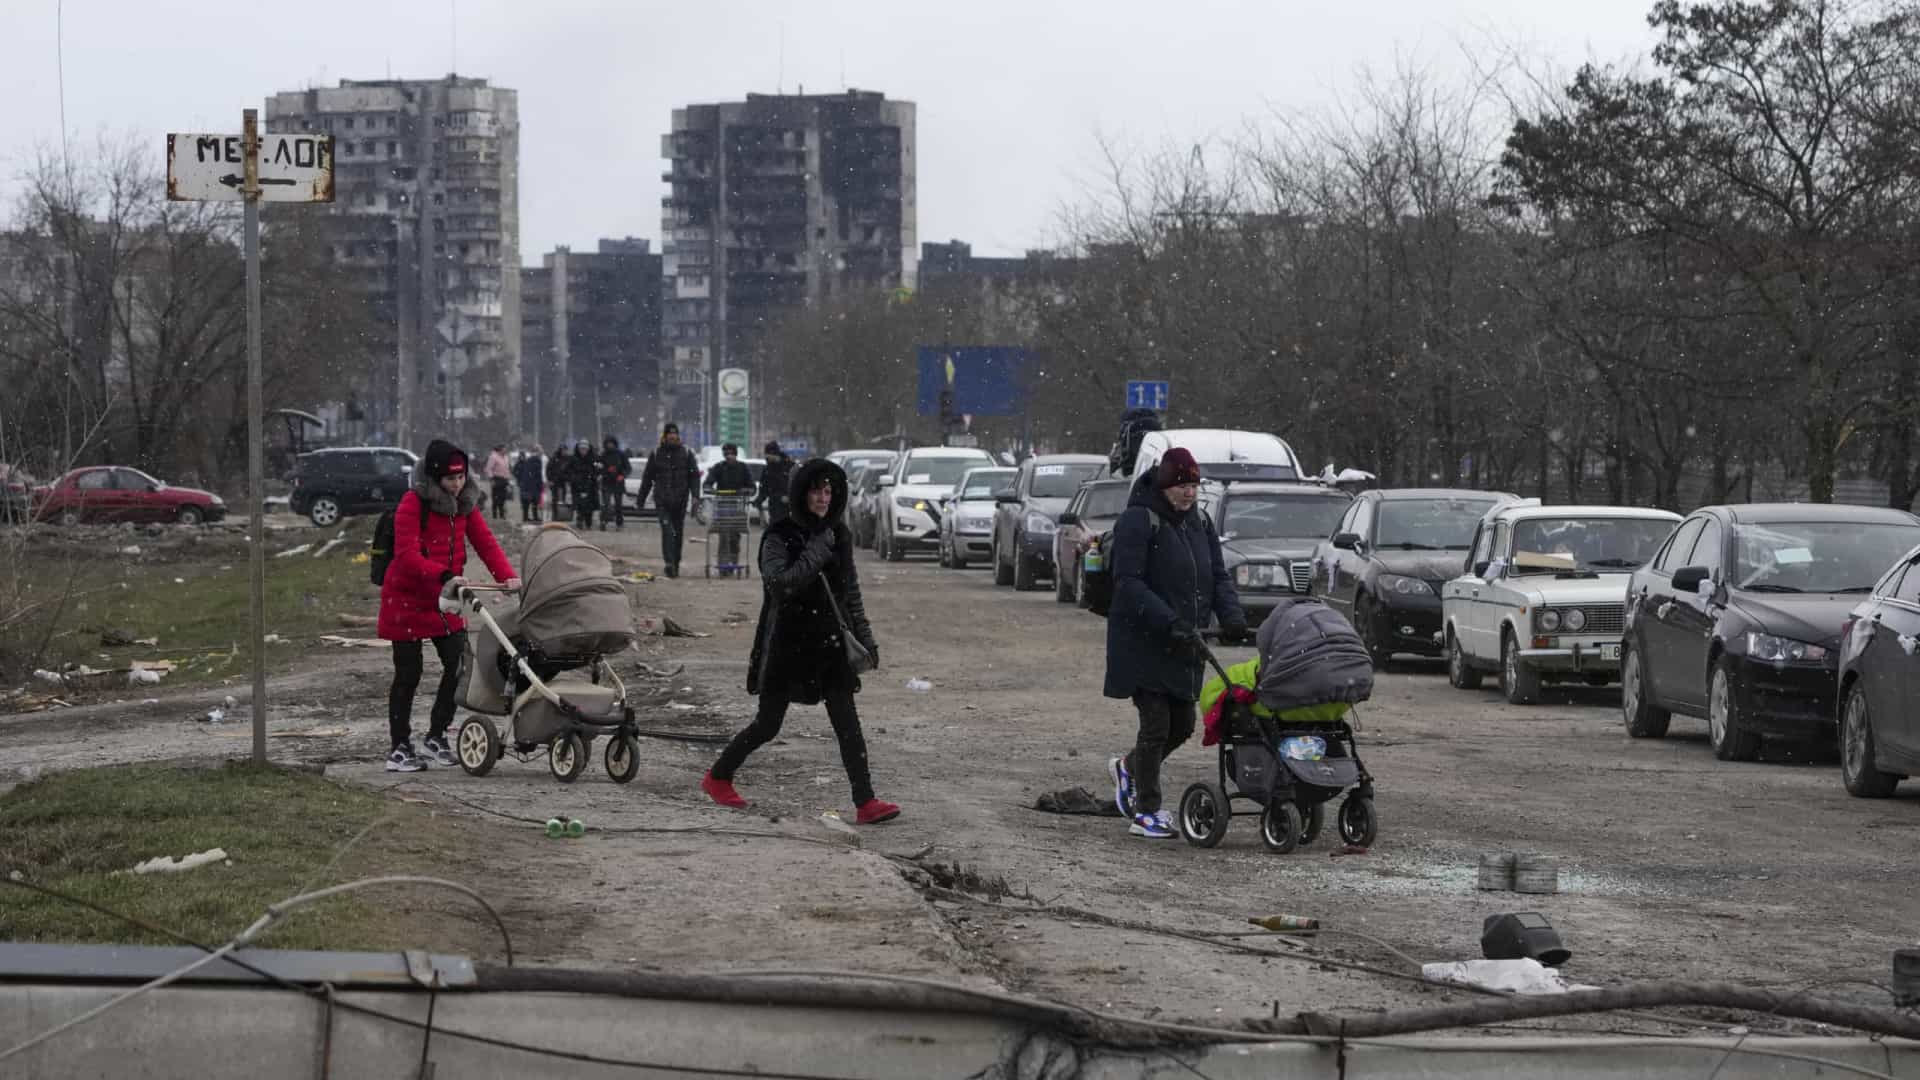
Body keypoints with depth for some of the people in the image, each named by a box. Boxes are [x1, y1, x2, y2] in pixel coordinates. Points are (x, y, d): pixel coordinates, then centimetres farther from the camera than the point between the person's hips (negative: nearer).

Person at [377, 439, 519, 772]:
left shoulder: (465, 504, 4)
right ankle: (399, 748, 9)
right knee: (408, 673, -1)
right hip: (407, 599, -6)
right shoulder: (412, 503, -16)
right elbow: (407, 555, -26)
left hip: (444, 601, 6)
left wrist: (507, 575, -20)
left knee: (459, 666, 0)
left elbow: (486, 543, -2)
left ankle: (436, 738, 15)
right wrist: (446, 576, -38)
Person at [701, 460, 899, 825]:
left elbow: (851, 593, 15)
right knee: (768, 725, 4)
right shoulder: (779, 537, -8)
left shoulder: (839, 535, 8)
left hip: (829, 643, 5)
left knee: (847, 723, -3)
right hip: (787, 643, -5)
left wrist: (865, 638, 12)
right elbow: (782, 582, -23)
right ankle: (717, 778, 25)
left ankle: (865, 803, -6)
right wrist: (818, 550, -21)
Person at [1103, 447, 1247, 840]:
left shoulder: (1199, 522, 11)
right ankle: (1146, 813, 2)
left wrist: (1231, 615, -9)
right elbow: (1129, 583, -19)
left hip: (1184, 645, 7)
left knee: (1182, 725, 10)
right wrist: (1168, 621, -28)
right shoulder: (1137, 521, -13)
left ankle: (1128, 767, 37)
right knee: (1156, 723, -7)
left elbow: (1218, 576, 11)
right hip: (1143, 642, -7)